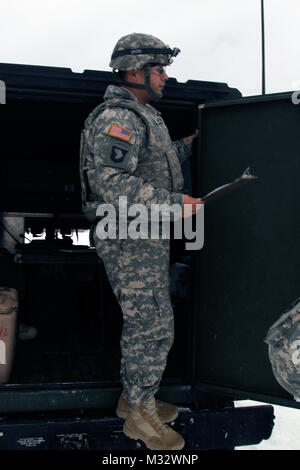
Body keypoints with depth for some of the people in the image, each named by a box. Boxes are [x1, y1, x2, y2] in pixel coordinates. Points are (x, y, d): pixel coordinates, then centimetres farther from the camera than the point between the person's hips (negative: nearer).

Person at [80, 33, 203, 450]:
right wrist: (174, 202, -27)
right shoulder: (118, 118, -18)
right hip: (129, 241, -10)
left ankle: (135, 398, 31)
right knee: (152, 327, -5)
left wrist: (187, 146, 30)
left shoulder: (143, 115, 17)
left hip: (147, 239, 10)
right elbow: (112, 183, -29)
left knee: (146, 322, 18)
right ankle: (139, 416, 9)